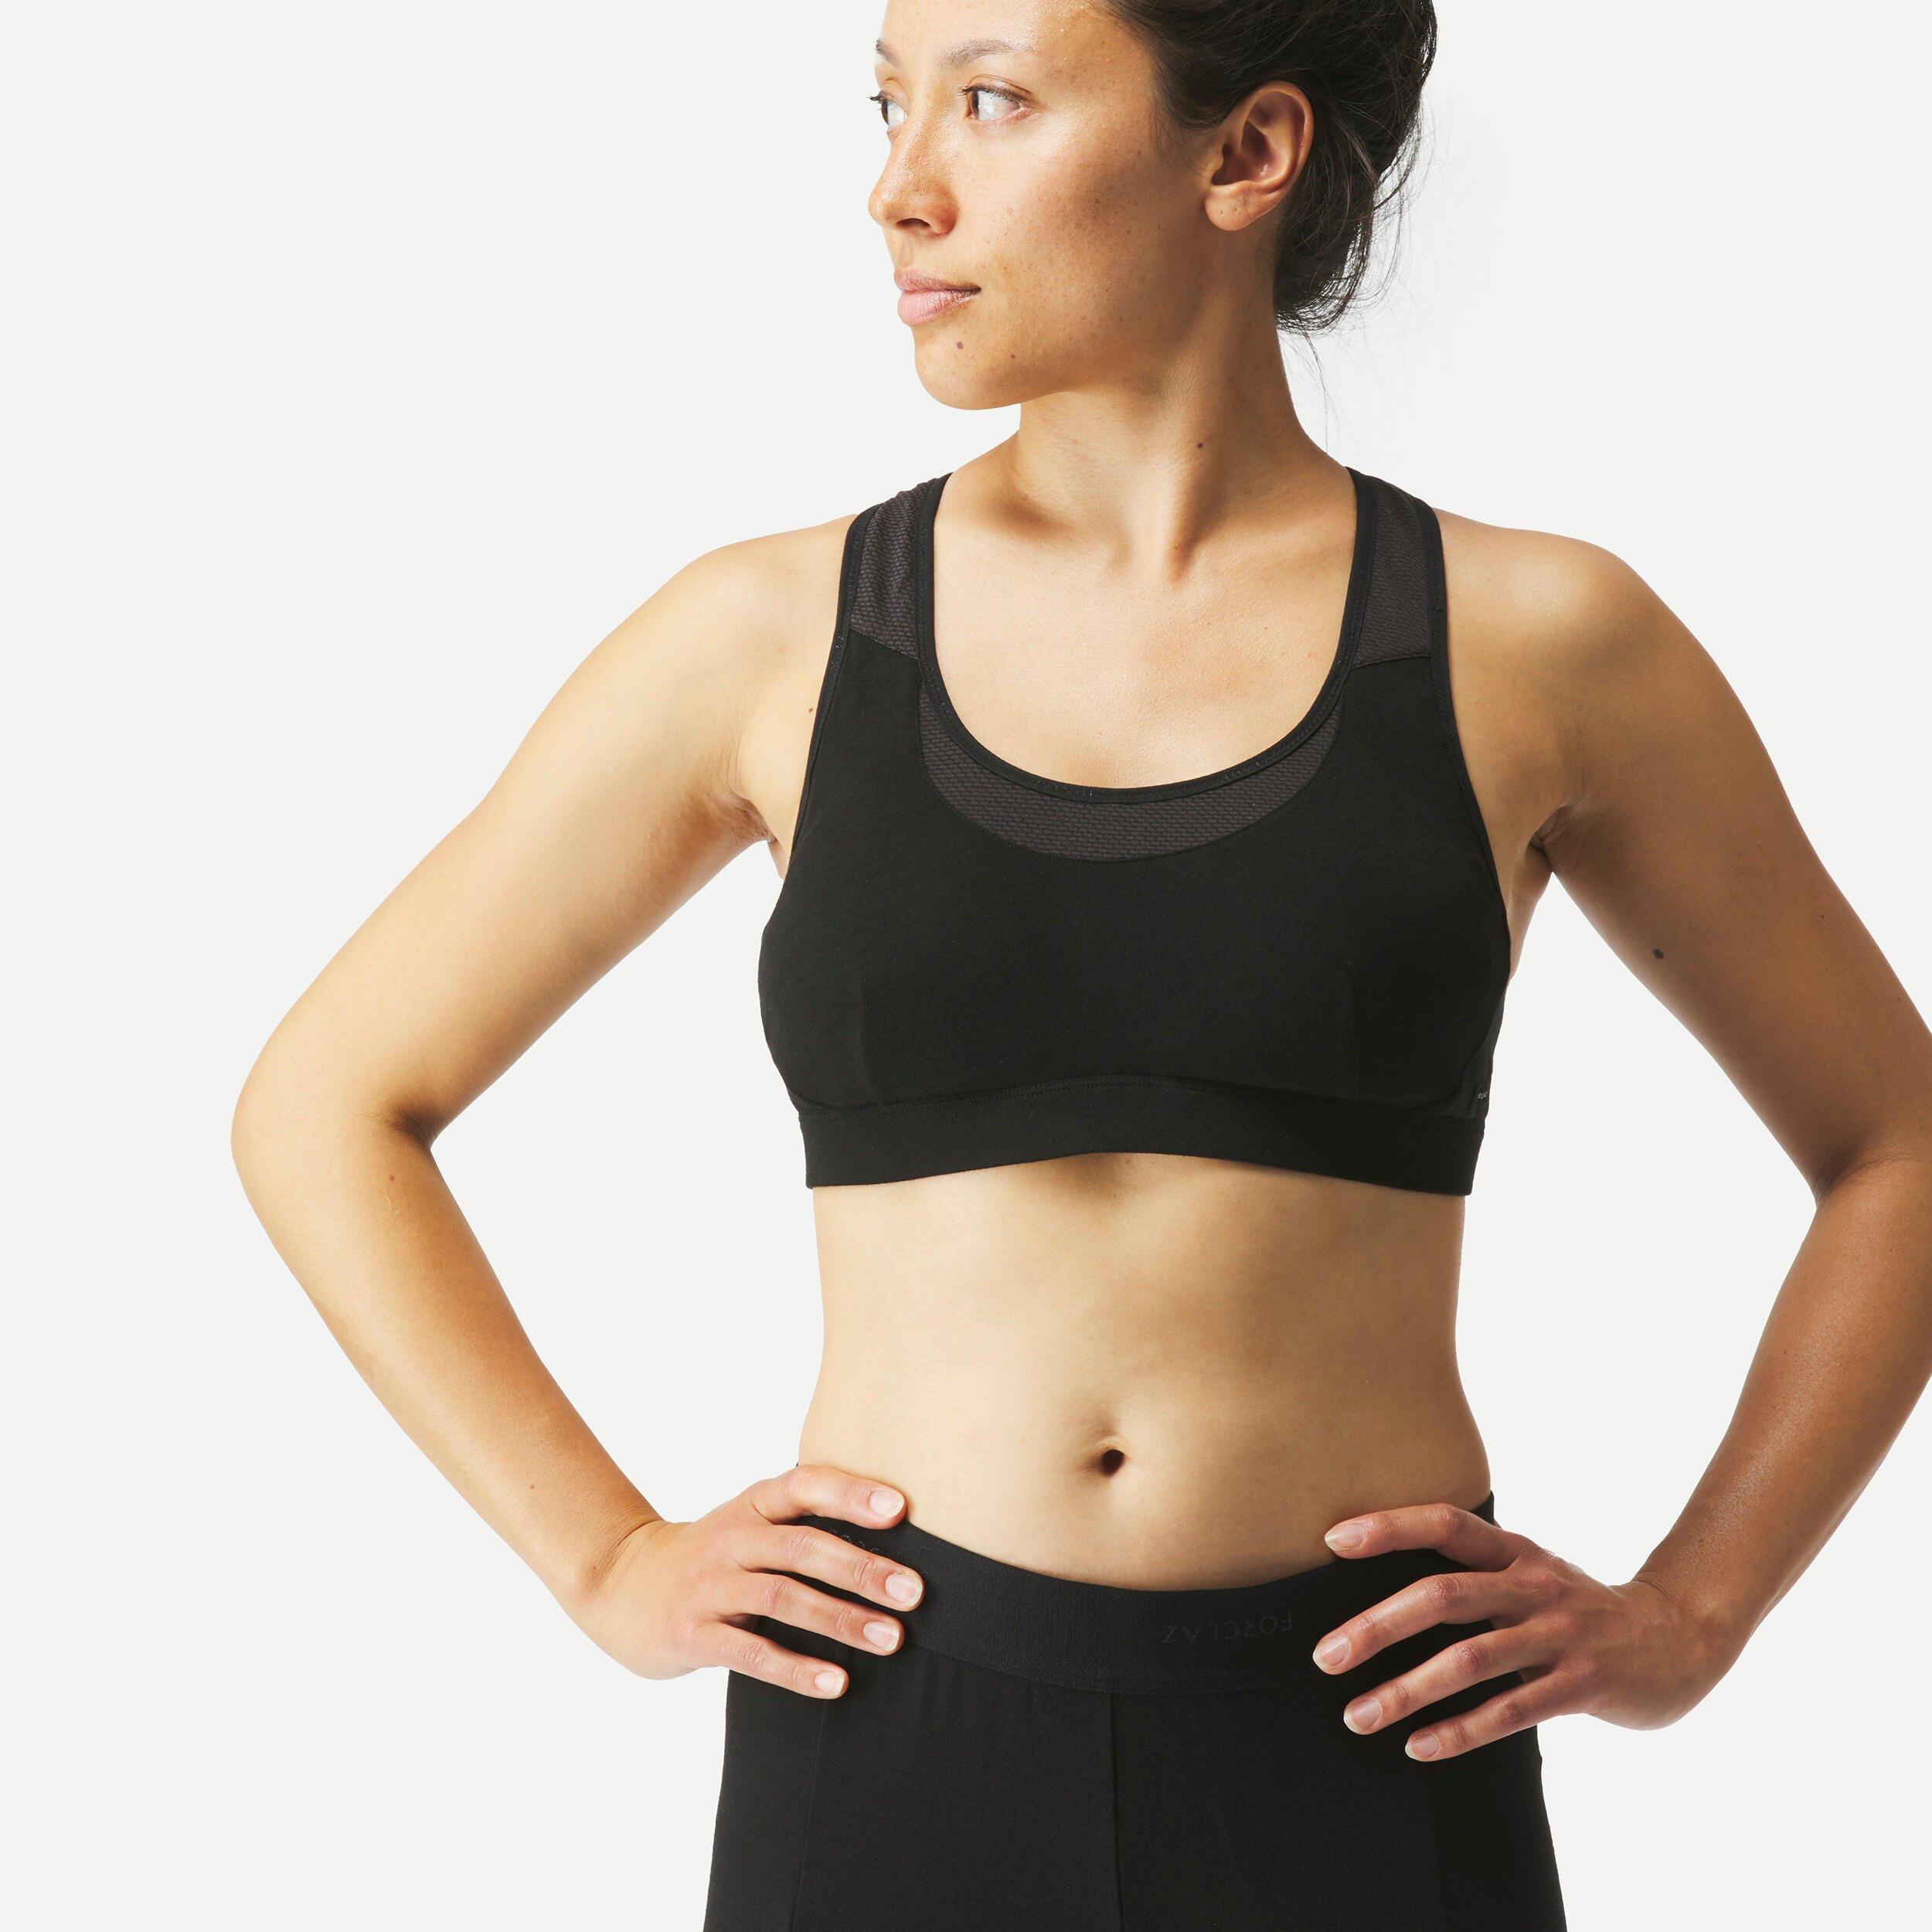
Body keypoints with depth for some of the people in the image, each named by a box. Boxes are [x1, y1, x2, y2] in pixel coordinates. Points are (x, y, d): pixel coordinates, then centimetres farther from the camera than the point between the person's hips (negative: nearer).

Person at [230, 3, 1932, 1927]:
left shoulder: (1532, 647, -1)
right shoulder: (778, 640, 1)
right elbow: (323, 1104, 8)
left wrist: (1682, 1620, 1)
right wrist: (609, 1560, 1)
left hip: (1364, 1758, 0)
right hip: (893, 1748, 1)